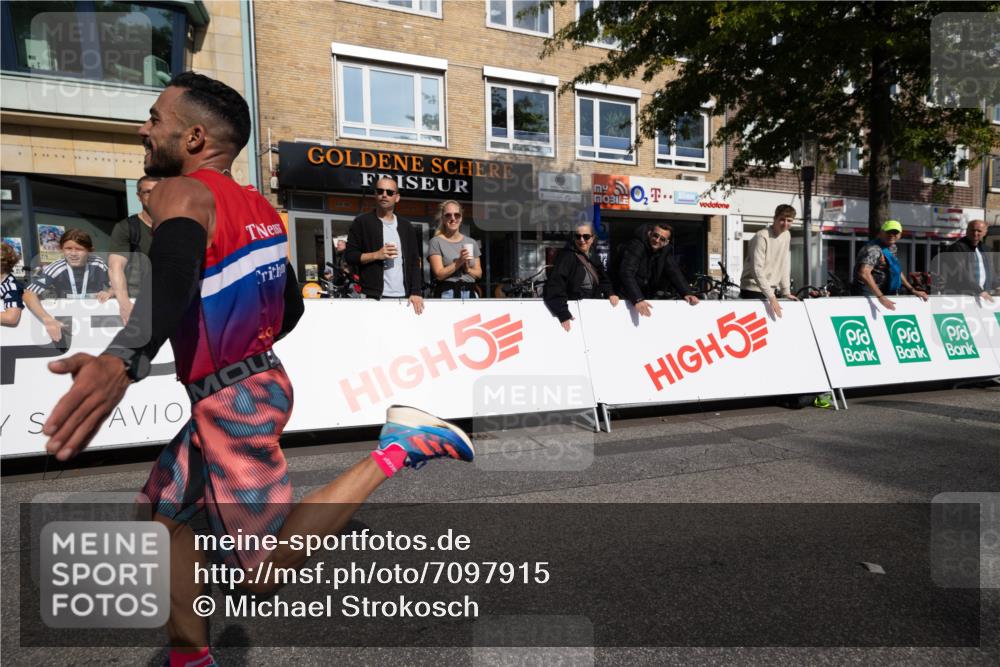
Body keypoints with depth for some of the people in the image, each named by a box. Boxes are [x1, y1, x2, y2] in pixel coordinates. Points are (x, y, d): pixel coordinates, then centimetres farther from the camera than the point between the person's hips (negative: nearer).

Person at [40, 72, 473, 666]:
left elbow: (173, 278, -38)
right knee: (164, 514, 20)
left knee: (263, 569, 4)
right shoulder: (258, 207, 10)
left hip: (232, 404, -9)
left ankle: (396, 448, -7)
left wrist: (122, 360, -54)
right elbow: (292, 308, 16)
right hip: (254, 380, 9)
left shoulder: (182, 192, -15)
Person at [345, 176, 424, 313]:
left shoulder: (406, 226, 14)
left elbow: (414, 261, 10)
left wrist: (416, 292, -1)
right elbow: (349, 255, 0)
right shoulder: (362, 222, 4)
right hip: (375, 297, -3)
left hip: (404, 297, 3)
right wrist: (376, 255, -15)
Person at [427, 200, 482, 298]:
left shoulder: (471, 242, 15)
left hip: (470, 293, 4)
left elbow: (479, 273, 14)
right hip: (447, 293, -4)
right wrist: (459, 262, -16)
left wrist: (468, 269, -6)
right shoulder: (436, 242, 2)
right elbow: (439, 274, -7)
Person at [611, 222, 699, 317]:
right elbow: (627, 273, -34)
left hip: (643, 298, 9)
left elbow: (674, 272, -4)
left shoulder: (664, 251, 0)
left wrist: (687, 293, -20)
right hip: (622, 298, -9)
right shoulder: (635, 246, -23)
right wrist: (637, 300, -45)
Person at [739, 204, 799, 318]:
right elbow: (757, 270, -23)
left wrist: (786, 291, 6)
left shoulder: (786, 235, 7)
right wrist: (771, 297, -26)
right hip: (754, 291, -7)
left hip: (772, 290, 7)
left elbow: (784, 266, 11)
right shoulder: (762, 237, -16)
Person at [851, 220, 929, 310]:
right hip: (868, 293, -10)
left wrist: (913, 291, 18)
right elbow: (864, 273, -32)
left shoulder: (892, 248, 13)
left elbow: (897, 272, 24)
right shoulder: (874, 249, -18)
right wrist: (880, 297, -35)